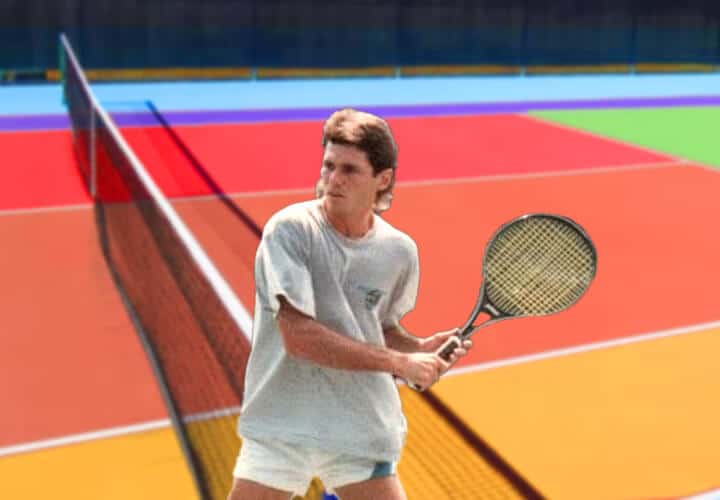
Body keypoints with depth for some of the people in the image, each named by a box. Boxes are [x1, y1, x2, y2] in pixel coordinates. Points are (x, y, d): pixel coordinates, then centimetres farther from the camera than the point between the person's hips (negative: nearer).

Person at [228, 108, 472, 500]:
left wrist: (420, 349, -7)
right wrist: (400, 363, -20)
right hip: (279, 427, -3)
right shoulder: (289, 229, -15)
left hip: (362, 432, 3)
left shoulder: (399, 250, -2)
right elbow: (299, 336, -23)